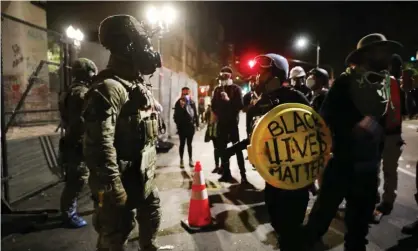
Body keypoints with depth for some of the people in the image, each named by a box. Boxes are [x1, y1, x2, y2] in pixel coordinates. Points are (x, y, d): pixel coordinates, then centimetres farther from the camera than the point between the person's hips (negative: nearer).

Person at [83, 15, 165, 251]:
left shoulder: (140, 86, 11)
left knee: (152, 219, 25)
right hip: (122, 182, -9)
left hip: (145, 178, 9)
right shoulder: (109, 87, -21)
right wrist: (113, 188, -24)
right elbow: (99, 145, -27)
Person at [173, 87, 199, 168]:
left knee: (189, 144, 12)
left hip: (191, 126, 3)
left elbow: (195, 114, 9)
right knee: (182, 144, 6)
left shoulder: (192, 102, 6)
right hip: (182, 126, -3)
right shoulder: (179, 103, -6)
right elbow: (176, 115, -10)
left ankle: (190, 160, 21)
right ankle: (181, 160, 16)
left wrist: (197, 124, 7)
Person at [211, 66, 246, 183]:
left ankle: (243, 174, 1)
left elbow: (240, 105, -11)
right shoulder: (217, 89, 12)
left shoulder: (236, 88, -1)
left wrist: (228, 100, -21)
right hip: (221, 123, 5)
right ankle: (226, 173, 17)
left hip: (232, 122, -5)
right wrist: (216, 114, 5)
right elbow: (213, 104, 17)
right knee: (222, 148, 7)